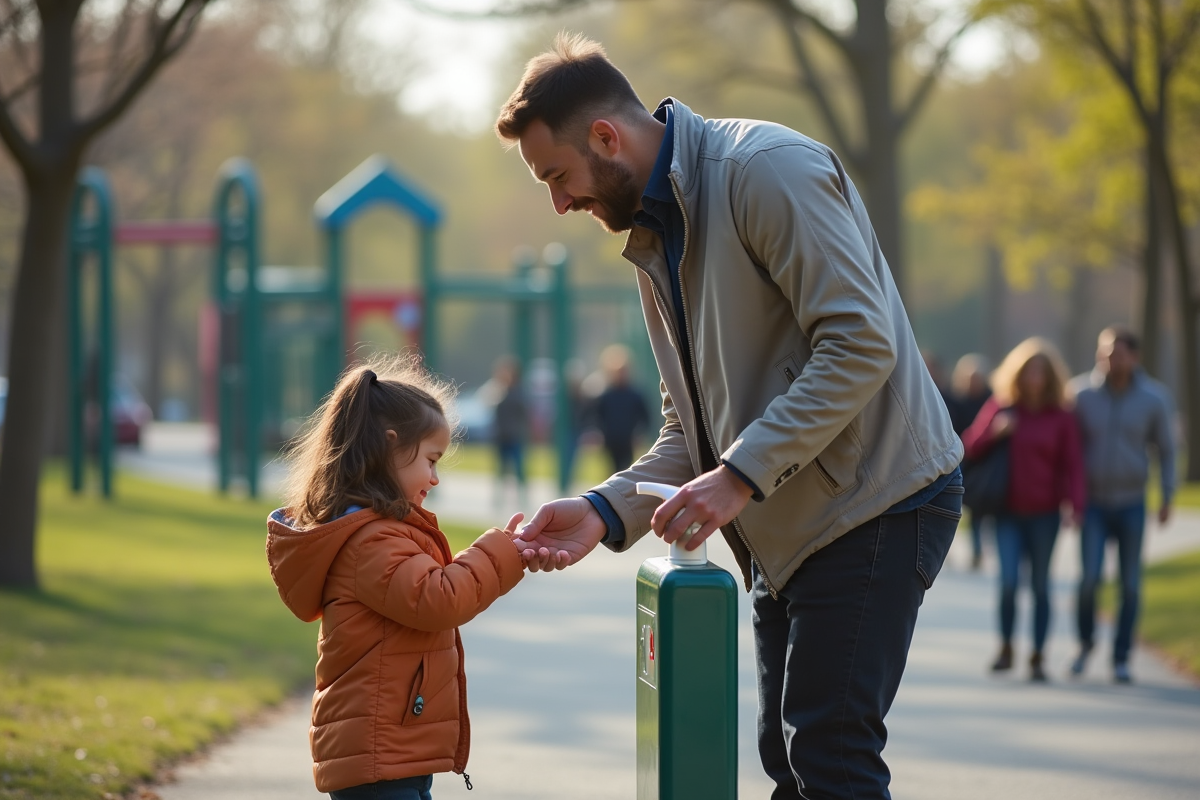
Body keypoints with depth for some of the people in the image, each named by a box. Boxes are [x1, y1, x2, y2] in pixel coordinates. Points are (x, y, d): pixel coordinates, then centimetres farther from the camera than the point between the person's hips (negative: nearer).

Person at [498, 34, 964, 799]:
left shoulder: (766, 169, -15)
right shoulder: (653, 235, 15)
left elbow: (860, 344, -23)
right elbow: (691, 428, 15)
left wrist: (742, 475, -26)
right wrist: (606, 512, -3)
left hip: (875, 500, -10)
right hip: (787, 529, 10)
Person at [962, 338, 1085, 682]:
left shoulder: (1061, 417, 1)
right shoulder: (999, 407, 5)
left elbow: (1072, 464, -2)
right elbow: (971, 448, 6)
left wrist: (1074, 505, -15)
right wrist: (994, 432, -13)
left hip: (1044, 514, 0)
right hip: (1008, 512, 0)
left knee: (1040, 585, 5)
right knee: (1008, 580, -10)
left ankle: (1038, 658, 12)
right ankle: (1006, 648, 8)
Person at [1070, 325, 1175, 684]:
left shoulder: (1154, 399, -4)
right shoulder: (1081, 395, -7)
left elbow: (1165, 449, 6)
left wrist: (1168, 497, 1)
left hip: (1132, 505, 1)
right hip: (1093, 503, -1)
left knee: (1130, 584, 2)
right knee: (1090, 577, -13)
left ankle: (1121, 658, 14)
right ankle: (1086, 641, 12)